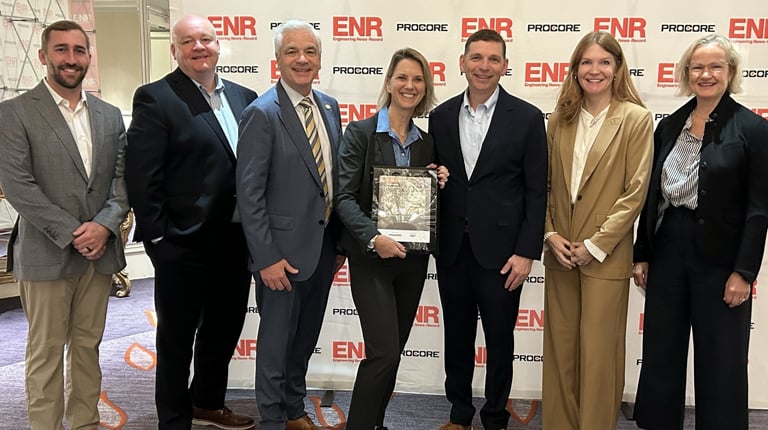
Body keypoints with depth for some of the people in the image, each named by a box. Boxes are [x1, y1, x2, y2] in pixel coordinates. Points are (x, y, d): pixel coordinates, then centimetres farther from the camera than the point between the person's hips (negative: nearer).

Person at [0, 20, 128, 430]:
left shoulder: (110, 115, 10)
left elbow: (123, 179, 7)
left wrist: (104, 225, -10)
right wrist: (72, 233, -14)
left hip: (99, 252, 4)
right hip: (46, 254, -4)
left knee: (87, 346, 13)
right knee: (46, 351, 5)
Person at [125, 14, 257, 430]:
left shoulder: (243, 96, 9)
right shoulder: (155, 98, -9)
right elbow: (141, 177, -13)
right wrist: (158, 237, -14)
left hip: (235, 240, 7)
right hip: (184, 245, -6)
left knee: (224, 328, 20)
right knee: (177, 337, 9)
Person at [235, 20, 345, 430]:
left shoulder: (329, 107, 7)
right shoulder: (262, 114, -13)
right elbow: (249, 193, -16)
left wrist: (340, 240, 11)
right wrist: (266, 257, -18)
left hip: (324, 245, 7)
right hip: (284, 249, -6)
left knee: (306, 337, 20)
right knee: (277, 341, 9)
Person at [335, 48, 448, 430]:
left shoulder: (426, 142, 10)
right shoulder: (360, 132, -5)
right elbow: (344, 196, -12)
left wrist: (440, 183, -4)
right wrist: (373, 237, -25)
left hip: (413, 257, 5)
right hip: (371, 258, -5)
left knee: (393, 350, 13)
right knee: (384, 352, -11)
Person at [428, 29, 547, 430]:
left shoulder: (526, 117, -4)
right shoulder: (441, 116, 5)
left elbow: (536, 191, -5)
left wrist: (526, 251, -9)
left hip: (499, 248, -3)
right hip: (451, 247, 3)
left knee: (499, 339, 10)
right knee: (457, 336, 15)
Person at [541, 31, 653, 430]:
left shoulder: (636, 119, -5)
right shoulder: (559, 119, 8)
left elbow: (635, 192, -10)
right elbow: (544, 184, 10)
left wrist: (596, 245, -13)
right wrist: (550, 235, -3)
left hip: (606, 257, -4)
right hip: (560, 253, 4)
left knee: (598, 352, 3)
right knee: (560, 348, 11)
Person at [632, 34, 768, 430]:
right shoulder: (668, 127, 7)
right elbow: (652, 196, 9)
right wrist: (642, 255, 7)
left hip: (719, 259, -4)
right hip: (667, 252, 4)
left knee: (720, 363, 7)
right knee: (660, 355, 13)